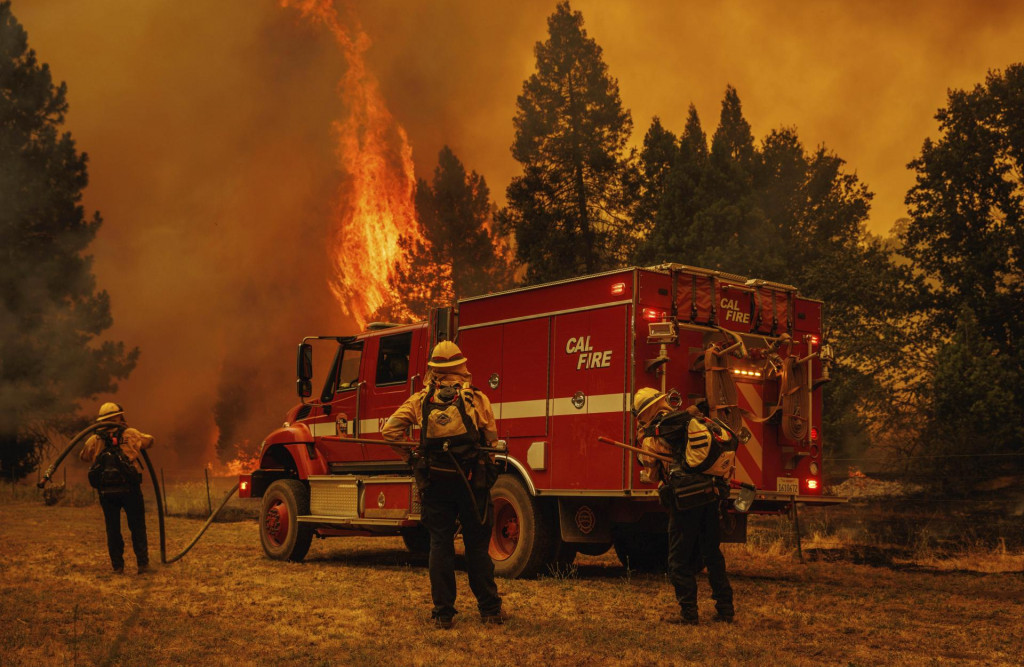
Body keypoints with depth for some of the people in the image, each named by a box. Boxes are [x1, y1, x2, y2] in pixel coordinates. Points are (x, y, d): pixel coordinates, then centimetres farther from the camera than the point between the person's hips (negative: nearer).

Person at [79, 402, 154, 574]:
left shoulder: (95, 440, 6)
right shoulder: (131, 434, 1)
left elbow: (83, 456, 22)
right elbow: (149, 440, 18)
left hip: (106, 491, 2)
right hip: (129, 489, -2)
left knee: (113, 529, 10)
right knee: (137, 527, 6)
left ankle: (117, 565, 9)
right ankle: (142, 563, 1)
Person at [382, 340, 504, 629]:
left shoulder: (421, 399, 3)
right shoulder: (477, 398, 0)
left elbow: (390, 431, -2)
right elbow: (492, 438, -1)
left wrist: (411, 457, 8)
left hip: (435, 482, 1)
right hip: (472, 479, -1)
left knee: (440, 545, 8)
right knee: (477, 546, 9)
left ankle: (443, 612, 9)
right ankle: (490, 610, 15)